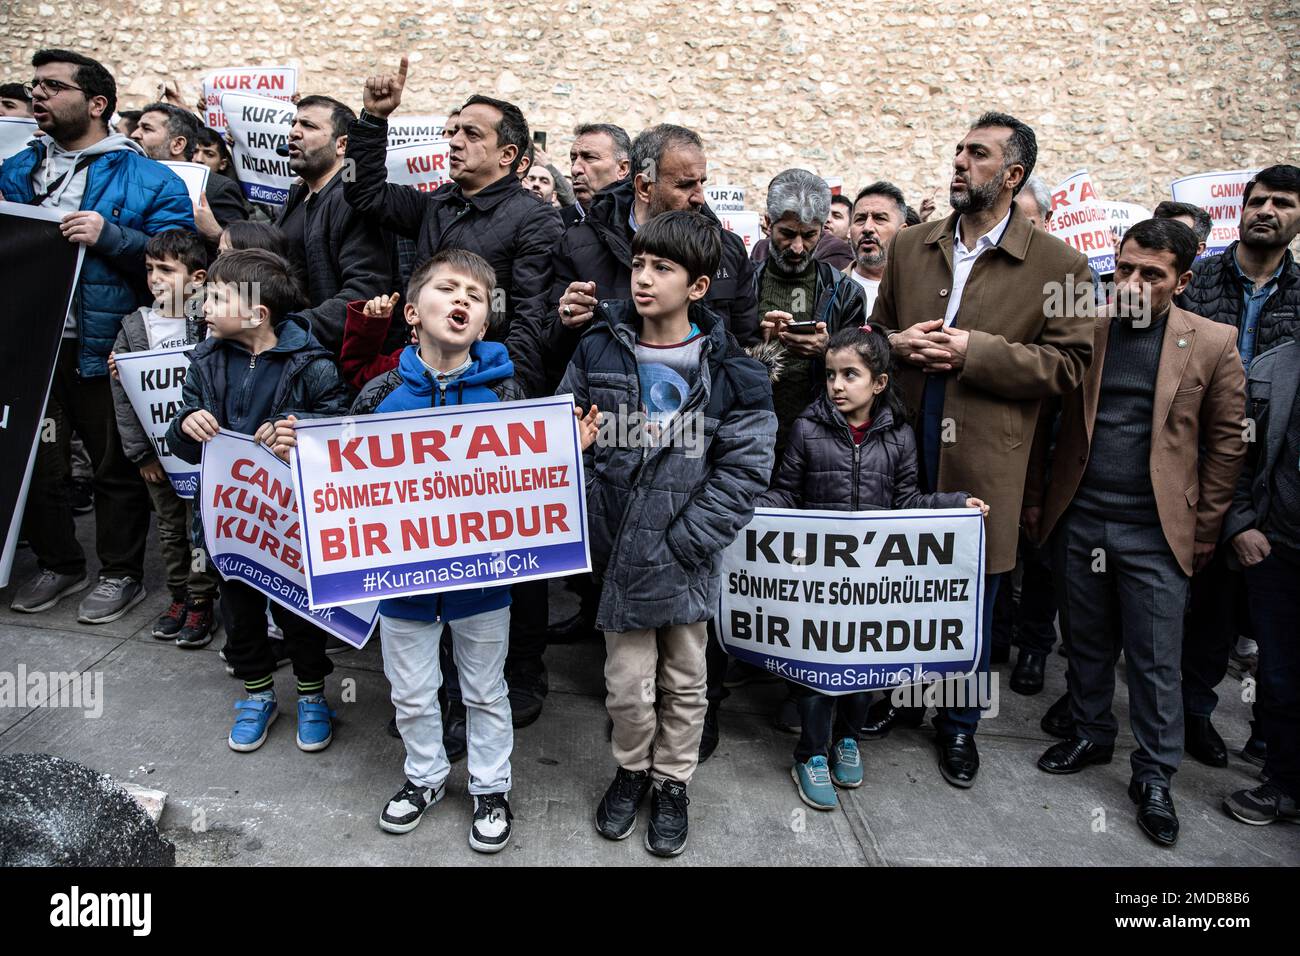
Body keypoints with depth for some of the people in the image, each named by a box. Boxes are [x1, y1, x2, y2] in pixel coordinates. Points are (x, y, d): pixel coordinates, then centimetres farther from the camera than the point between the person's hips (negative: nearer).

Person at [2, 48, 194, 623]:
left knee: (115, 465, 6)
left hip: (102, 346, -6)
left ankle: (121, 573, 22)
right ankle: (58, 563, 32)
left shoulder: (143, 179, -3)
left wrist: (108, 236, -21)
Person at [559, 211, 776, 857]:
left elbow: (744, 468, -10)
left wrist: (680, 543, -15)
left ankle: (672, 781, 37)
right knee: (627, 683, 6)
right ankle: (632, 768, 35)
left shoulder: (730, 369, -7)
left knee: (684, 681, 14)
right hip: (619, 549, 1)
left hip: (686, 554, -1)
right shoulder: (598, 352, 0)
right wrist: (596, 528, -8)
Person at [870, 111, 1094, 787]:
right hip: (903, 449, 3)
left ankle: (959, 722, 31)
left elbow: (1068, 364, -6)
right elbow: (876, 331, 16)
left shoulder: (1058, 265, -2)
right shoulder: (909, 247, 9)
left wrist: (976, 351, -17)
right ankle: (899, 696, 37)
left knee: (972, 599, 10)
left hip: (984, 460, -3)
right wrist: (897, 345, -7)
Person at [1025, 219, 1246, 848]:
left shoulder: (1212, 343, -2)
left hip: (1155, 534, -2)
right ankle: (1091, 736, 36)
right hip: (1077, 524, 2)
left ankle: (1154, 777, 24)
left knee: (1155, 663, 7)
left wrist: (1204, 531, 1)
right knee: (1086, 644, 16)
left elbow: (1226, 443, 2)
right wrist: (1034, 504, 4)